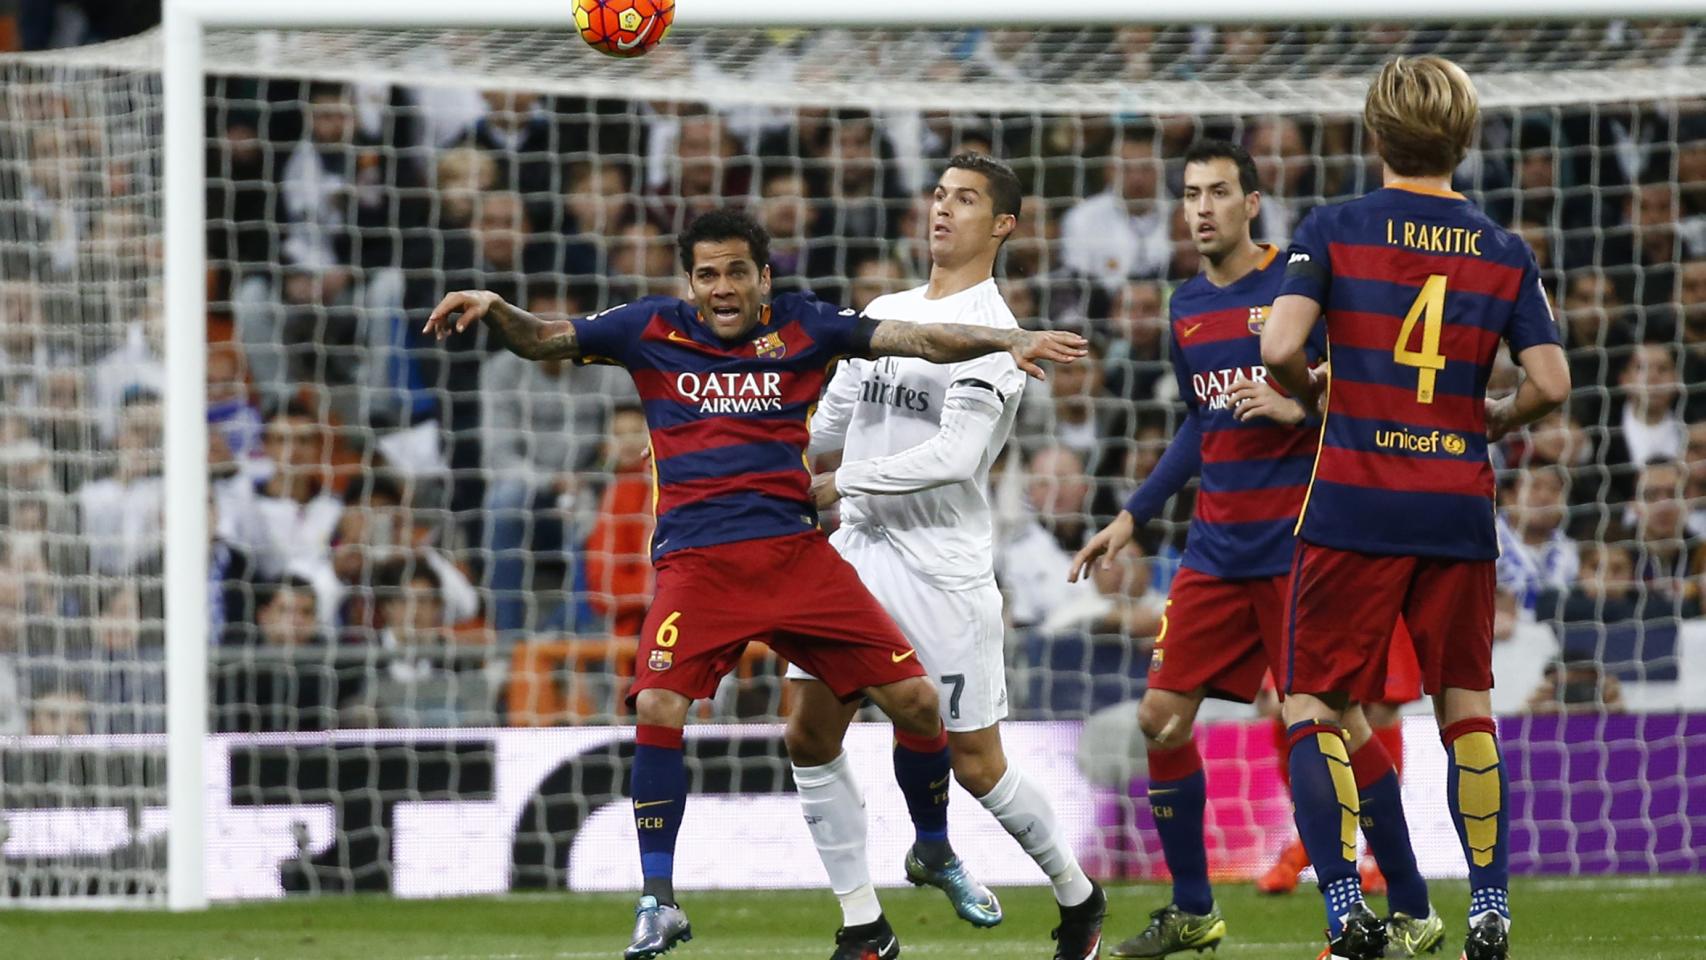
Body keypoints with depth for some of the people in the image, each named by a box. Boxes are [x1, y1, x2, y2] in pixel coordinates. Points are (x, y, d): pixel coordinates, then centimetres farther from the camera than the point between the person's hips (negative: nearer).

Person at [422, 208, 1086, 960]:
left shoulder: (801, 327, 6)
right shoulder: (652, 330, 5)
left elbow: (920, 340, 1)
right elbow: (541, 339, 5)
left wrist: (1008, 342, -13)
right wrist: (493, 310, -16)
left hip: (795, 552, 1)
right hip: (695, 561, -1)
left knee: (914, 700, -2)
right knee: (658, 708, -21)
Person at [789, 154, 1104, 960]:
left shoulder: (989, 329, -10)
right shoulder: (883, 313, 15)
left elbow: (956, 455, -20)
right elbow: (825, 427, 23)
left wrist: (843, 484, -19)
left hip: (942, 568, -7)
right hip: (857, 555, 7)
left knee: (976, 765, -2)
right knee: (810, 735, -3)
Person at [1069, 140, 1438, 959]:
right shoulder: (1187, 306, 12)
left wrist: (1297, 408, -23)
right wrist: (1132, 517, 21)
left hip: (1297, 544, -7)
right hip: (1217, 547, 7)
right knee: (1160, 717, 1)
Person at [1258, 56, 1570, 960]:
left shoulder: (1334, 230, -4)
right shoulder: (1505, 252, 5)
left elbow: (1279, 347, -15)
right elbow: (1550, 382, -1)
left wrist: (1311, 392, 7)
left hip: (1354, 504, -3)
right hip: (1458, 508, 3)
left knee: (1313, 706, 4)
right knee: (1466, 707, 14)